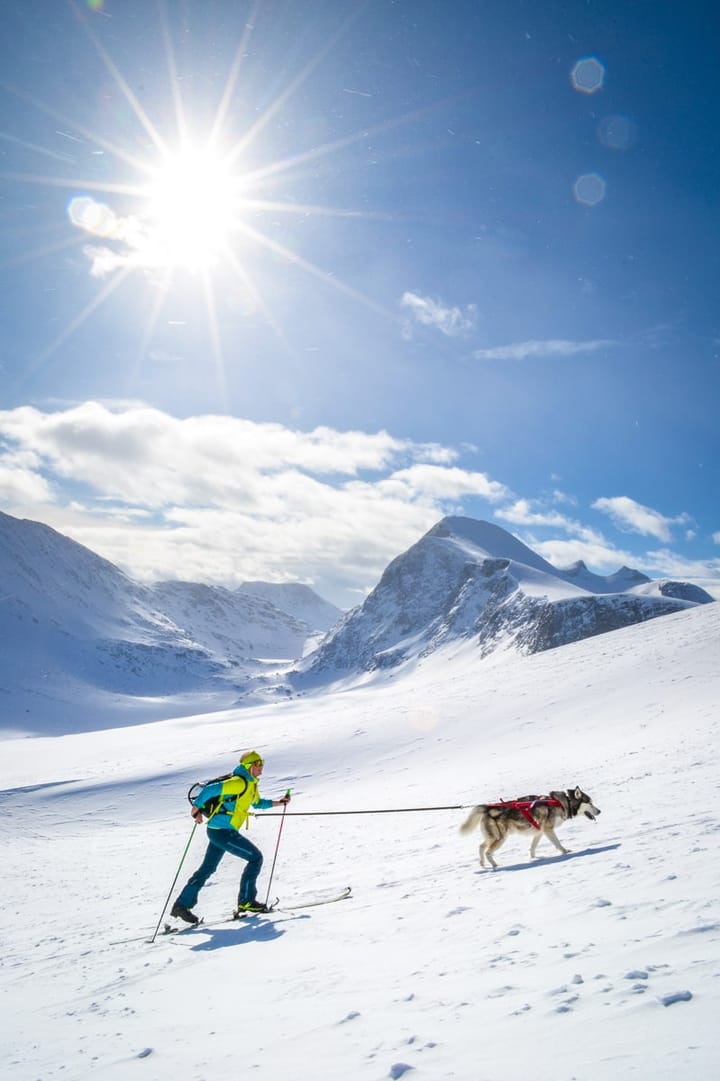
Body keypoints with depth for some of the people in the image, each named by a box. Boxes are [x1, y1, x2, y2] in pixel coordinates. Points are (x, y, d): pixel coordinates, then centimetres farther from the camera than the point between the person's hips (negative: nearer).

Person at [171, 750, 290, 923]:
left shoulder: (251, 784, 14)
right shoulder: (239, 782, -17)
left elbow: (258, 803, 28)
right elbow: (210, 789, -23)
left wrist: (279, 802, 19)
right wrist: (196, 808, -19)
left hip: (219, 831, 10)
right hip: (222, 831, -10)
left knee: (207, 869, 16)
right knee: (255, 857, -3)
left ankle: (182, 905, 22)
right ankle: (246, 901, 5)